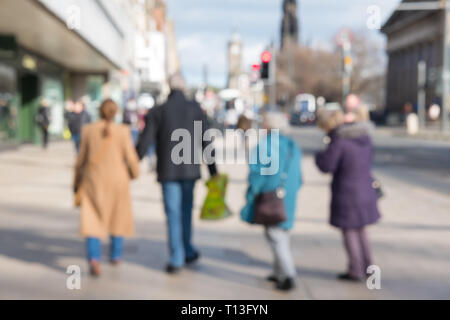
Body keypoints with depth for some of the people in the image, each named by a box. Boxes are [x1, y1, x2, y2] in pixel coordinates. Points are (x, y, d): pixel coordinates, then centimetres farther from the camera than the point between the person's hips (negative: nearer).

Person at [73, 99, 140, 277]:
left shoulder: (88, 130, -4)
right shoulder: (123, 131, -8)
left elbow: (81, 159, 1)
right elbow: (131, 158, -8)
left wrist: (77, 180, 14)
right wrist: (134, 173, 13)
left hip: (94, 181, 0)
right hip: (117, 181, 0)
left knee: (93, 221, 0)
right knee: (118, 216, 20)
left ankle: (94, 258, -20)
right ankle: (116, 255, 30)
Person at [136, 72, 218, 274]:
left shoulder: (157, 112, -3)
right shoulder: (196, 109, 0)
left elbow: (144, 143, -5)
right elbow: (206, 142, 1)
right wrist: (213, 170, 7)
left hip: (168, 171, -2)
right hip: (190, 169, 2)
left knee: (173, 214, 3)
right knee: (185, 210, 17)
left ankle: (177, 259, 5)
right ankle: (187, 251, 24)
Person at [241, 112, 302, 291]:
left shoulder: (262, 147, -10)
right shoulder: (293, 147, 9)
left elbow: (256, 175, -12)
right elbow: (297, 177, 12)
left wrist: (250, 198, -5)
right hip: (288, 200, 7)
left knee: (275, 237, -5)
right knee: (281, 234, 17)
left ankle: (288, 276, -12)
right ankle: (279, 272, 25)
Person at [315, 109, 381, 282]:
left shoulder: (338, 140, -18)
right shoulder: (363, 134, 4)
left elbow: (326, 166, -16)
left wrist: (320, 156, 4)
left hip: (346, 191, -7)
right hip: (365, 189, 7)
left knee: (349, 232, 7)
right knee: (360, 229, 20)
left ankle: (355, 271, 14)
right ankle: (367, 267, 26)